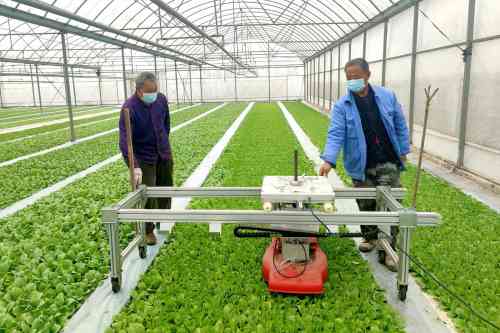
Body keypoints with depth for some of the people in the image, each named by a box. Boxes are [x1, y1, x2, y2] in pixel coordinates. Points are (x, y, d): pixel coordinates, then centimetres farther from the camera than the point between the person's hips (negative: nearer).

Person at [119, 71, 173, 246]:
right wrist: (134, 167, -39)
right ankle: (148, 231, 17)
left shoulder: (161, 99, -8)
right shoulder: (129, 107, -24)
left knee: (166, 187, 17)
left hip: (164, 154, 5)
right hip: (144, 158, -5)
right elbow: (124, 141, -29)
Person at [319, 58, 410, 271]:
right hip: (361, 167, 0)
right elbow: (336, 134, -14)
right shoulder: (342, 105, -6)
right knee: (366, 206, 12)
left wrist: (403, 151, 8)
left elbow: (400, 125, 8)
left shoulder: (387, 97, 1)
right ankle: (369, 237, 35)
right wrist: (329, 160, -28)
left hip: (388, 164, 1)